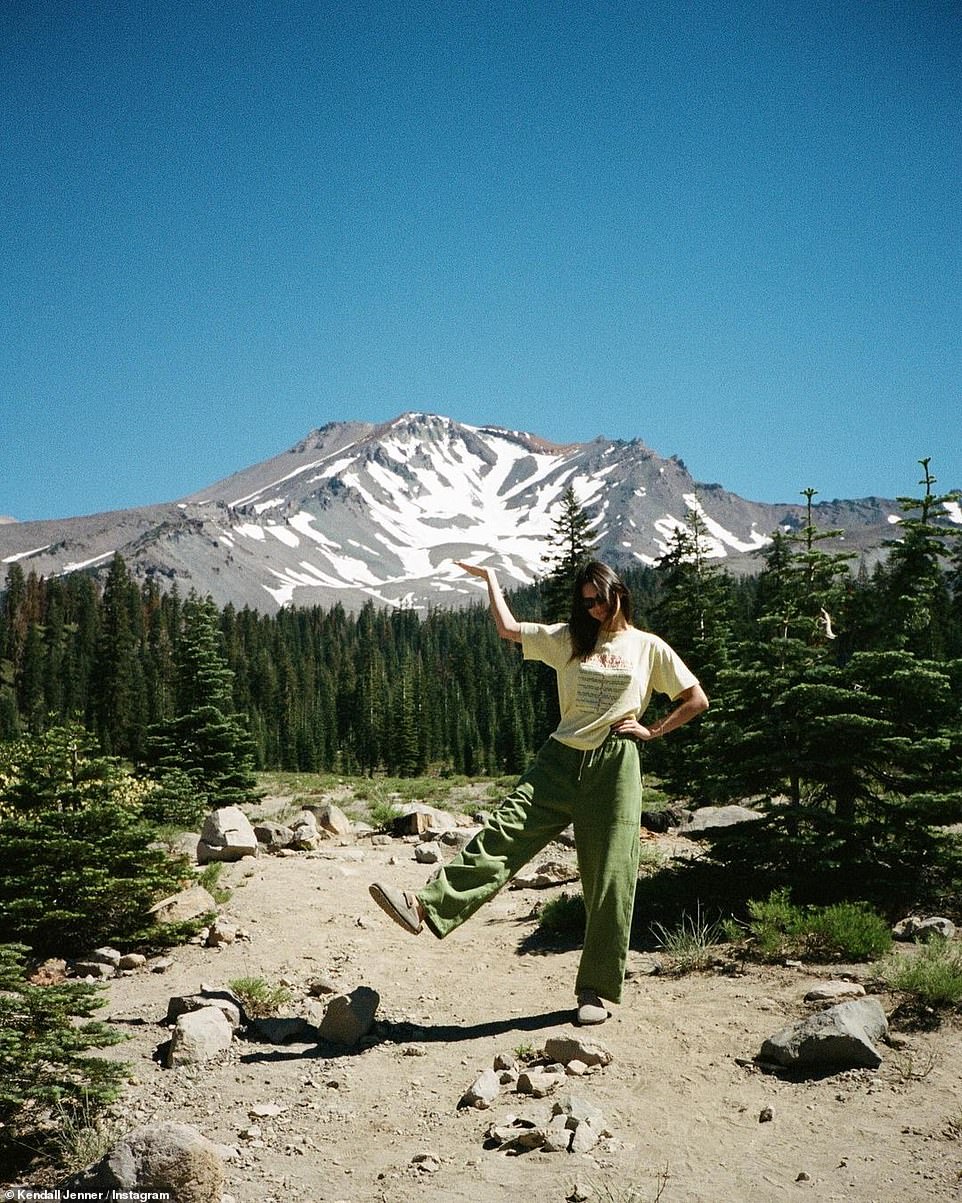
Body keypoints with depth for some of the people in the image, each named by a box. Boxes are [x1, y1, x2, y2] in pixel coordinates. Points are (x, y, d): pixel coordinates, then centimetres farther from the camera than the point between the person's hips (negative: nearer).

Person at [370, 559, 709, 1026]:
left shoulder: (648, 647, 7)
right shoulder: (568, 639, 12)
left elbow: (696, 699, 9)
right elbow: (507, 628, 7)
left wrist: (652, 731, 2)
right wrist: (491, 578, 13)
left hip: (615, 766, -2)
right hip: (562, 759, 2)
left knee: (609, 881, -1)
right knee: (502, 834, -14)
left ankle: (596, 991, 9)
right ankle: (425, 906, -24)